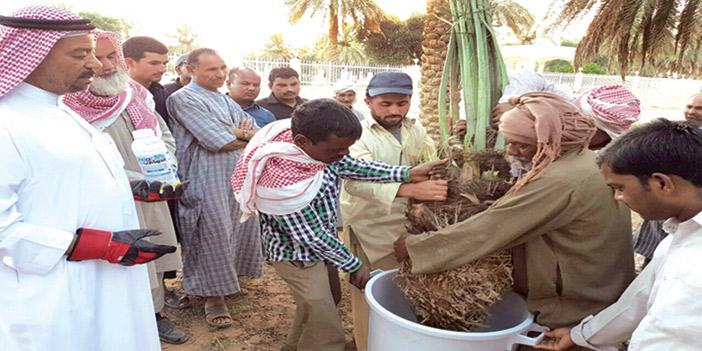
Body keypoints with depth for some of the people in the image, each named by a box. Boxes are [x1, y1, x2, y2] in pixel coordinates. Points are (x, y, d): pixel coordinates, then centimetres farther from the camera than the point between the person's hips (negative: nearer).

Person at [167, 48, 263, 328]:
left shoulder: (227, 102, 20)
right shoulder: (184, 99, -7)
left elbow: (260, 135, 12)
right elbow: (218, 142, -17)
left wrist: (239, 133, -9)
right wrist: (245, 136, 0)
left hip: (239, 178, 8)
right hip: (208, 183, -8)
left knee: (239, 230, 12)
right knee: (213, 237, -2)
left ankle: (228, 278, 31)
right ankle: (213, 297, 12)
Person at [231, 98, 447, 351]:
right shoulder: (283, 188, -40)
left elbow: (349, 166, -7)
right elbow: (315, 239, -26)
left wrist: (407, 173, -14)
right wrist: (354, 266, -11)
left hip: (318, 246, 9)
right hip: (298, 257, -9)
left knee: (323, 301, 28)